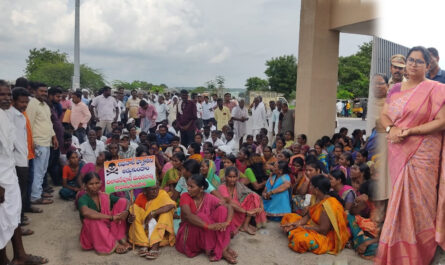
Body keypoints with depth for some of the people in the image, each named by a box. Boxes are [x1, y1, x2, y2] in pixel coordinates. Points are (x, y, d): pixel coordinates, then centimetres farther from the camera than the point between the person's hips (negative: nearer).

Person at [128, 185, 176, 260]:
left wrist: (153, 213, -34)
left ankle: (155, 246, -37)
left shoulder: (162, 194, -14)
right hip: (143, 228, 2)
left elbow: (172, 205, -32)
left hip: (160, 226, -2)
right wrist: (130, 218, -32)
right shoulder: (140, 197, -6)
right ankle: (144, 245, -30)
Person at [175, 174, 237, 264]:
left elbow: (229, 207, -11)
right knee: (201, 216, -31)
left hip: (208, 234, 3)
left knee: (222, 209, -16)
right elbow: (188, 215, -32)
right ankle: (222, 251, -24)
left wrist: (227, 222, -31)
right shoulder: (185, 197, -14)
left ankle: (225, 246, -25)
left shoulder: (209, 198, -6)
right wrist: (208, 226, -42)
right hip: (188, 233, -3)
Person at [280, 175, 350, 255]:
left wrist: (303, 227, -16)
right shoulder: (317, 198, 0)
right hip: (314, 226, 9)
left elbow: (323, 230, -27)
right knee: (288, 216, 9)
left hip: (325, 236, -9)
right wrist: (296, 223, -12)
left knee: (301, 239, -38)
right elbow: (308, 216, 5)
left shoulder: (327, 205, -29)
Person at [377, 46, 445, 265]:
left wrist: (410, 131, -19)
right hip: (398, 153, 5)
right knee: (400, 200, 12)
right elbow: (384, 115, 12)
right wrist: (391, 128, -10)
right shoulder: (396, 89, 12)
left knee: (416, 201, 2)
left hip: (421, 154, -5)